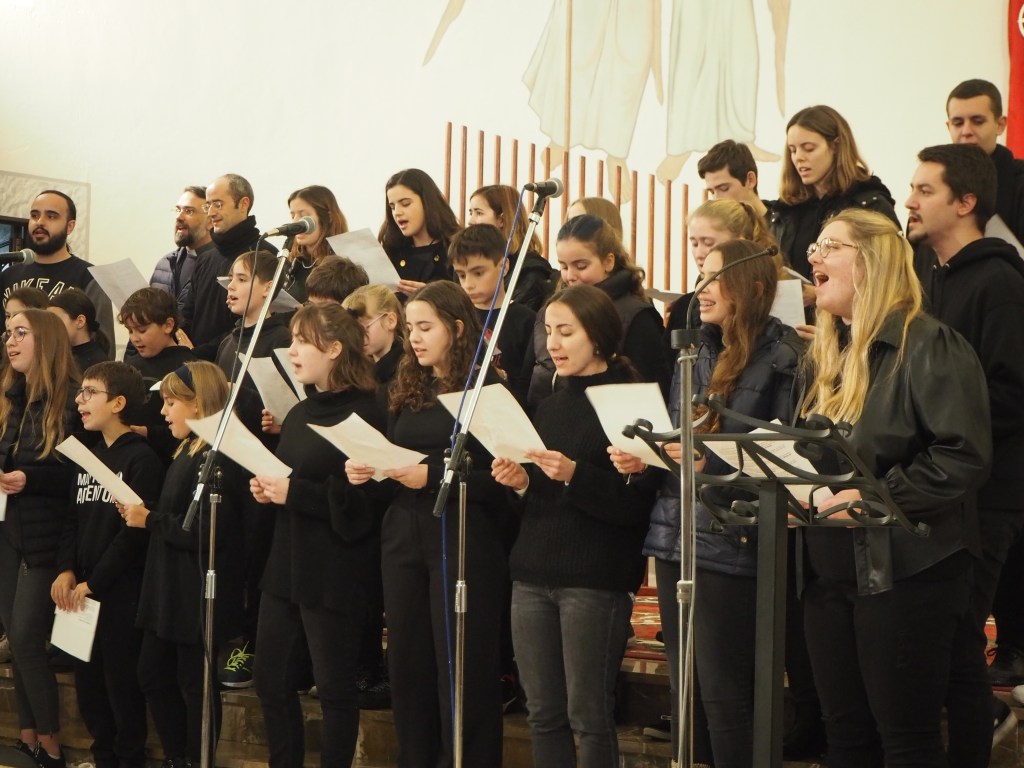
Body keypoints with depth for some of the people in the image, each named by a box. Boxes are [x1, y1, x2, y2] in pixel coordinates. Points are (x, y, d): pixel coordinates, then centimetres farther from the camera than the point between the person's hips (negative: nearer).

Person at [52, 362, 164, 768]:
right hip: (82, 591, 7)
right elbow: (73, 518, 14)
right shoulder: (88, 455, 14)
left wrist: (93, 583, -13)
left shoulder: (141, 458, -11)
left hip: (121, 592, -7)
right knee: (87, 681, 12)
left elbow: (134, 531, -16)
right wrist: (66, 570, -2)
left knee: (122, 681, 0)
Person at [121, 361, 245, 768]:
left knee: (194, 683, 2)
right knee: (153, 675, 16)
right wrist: (139, 513, 0)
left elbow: (205, 532, -26)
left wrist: (149, 520, -17)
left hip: (198, 593, -10)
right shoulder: (188, 451, 13)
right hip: (170, 588, 11)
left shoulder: (215, 459, -21)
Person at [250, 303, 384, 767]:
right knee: (271, 679, 12)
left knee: (334, 686, 2)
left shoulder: (363, 415, -14)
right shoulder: (300, 414, 14)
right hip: (286, 564, 9)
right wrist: (266, 488, 5)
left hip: (335, 570, -9)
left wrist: (293, 492, -22)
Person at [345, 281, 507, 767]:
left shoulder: (484, 389, -7)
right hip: (404, 539, 7)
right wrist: (365, 473, 0)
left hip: (462, 540, -7)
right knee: (407, 668, 9)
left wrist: (431, 476, -19)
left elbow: (495, 477, -13)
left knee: (462, 672, -2)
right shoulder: (407, 390, 15)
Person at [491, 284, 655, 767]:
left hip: (595, 577, -7)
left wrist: (574, 475, -24)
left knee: (589, 715, -3)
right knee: (543, 714, 8)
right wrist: (520, 483, 1)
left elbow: (636, 503, -13)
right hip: (534, 573, 7)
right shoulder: (550, 404, 17)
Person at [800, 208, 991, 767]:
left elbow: (964, 454, -20)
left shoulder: (928, 345, -11)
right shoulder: (825, 355, 15)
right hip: (828, 570, 8)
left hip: (903, 570, -8)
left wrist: (874, 499, -22)